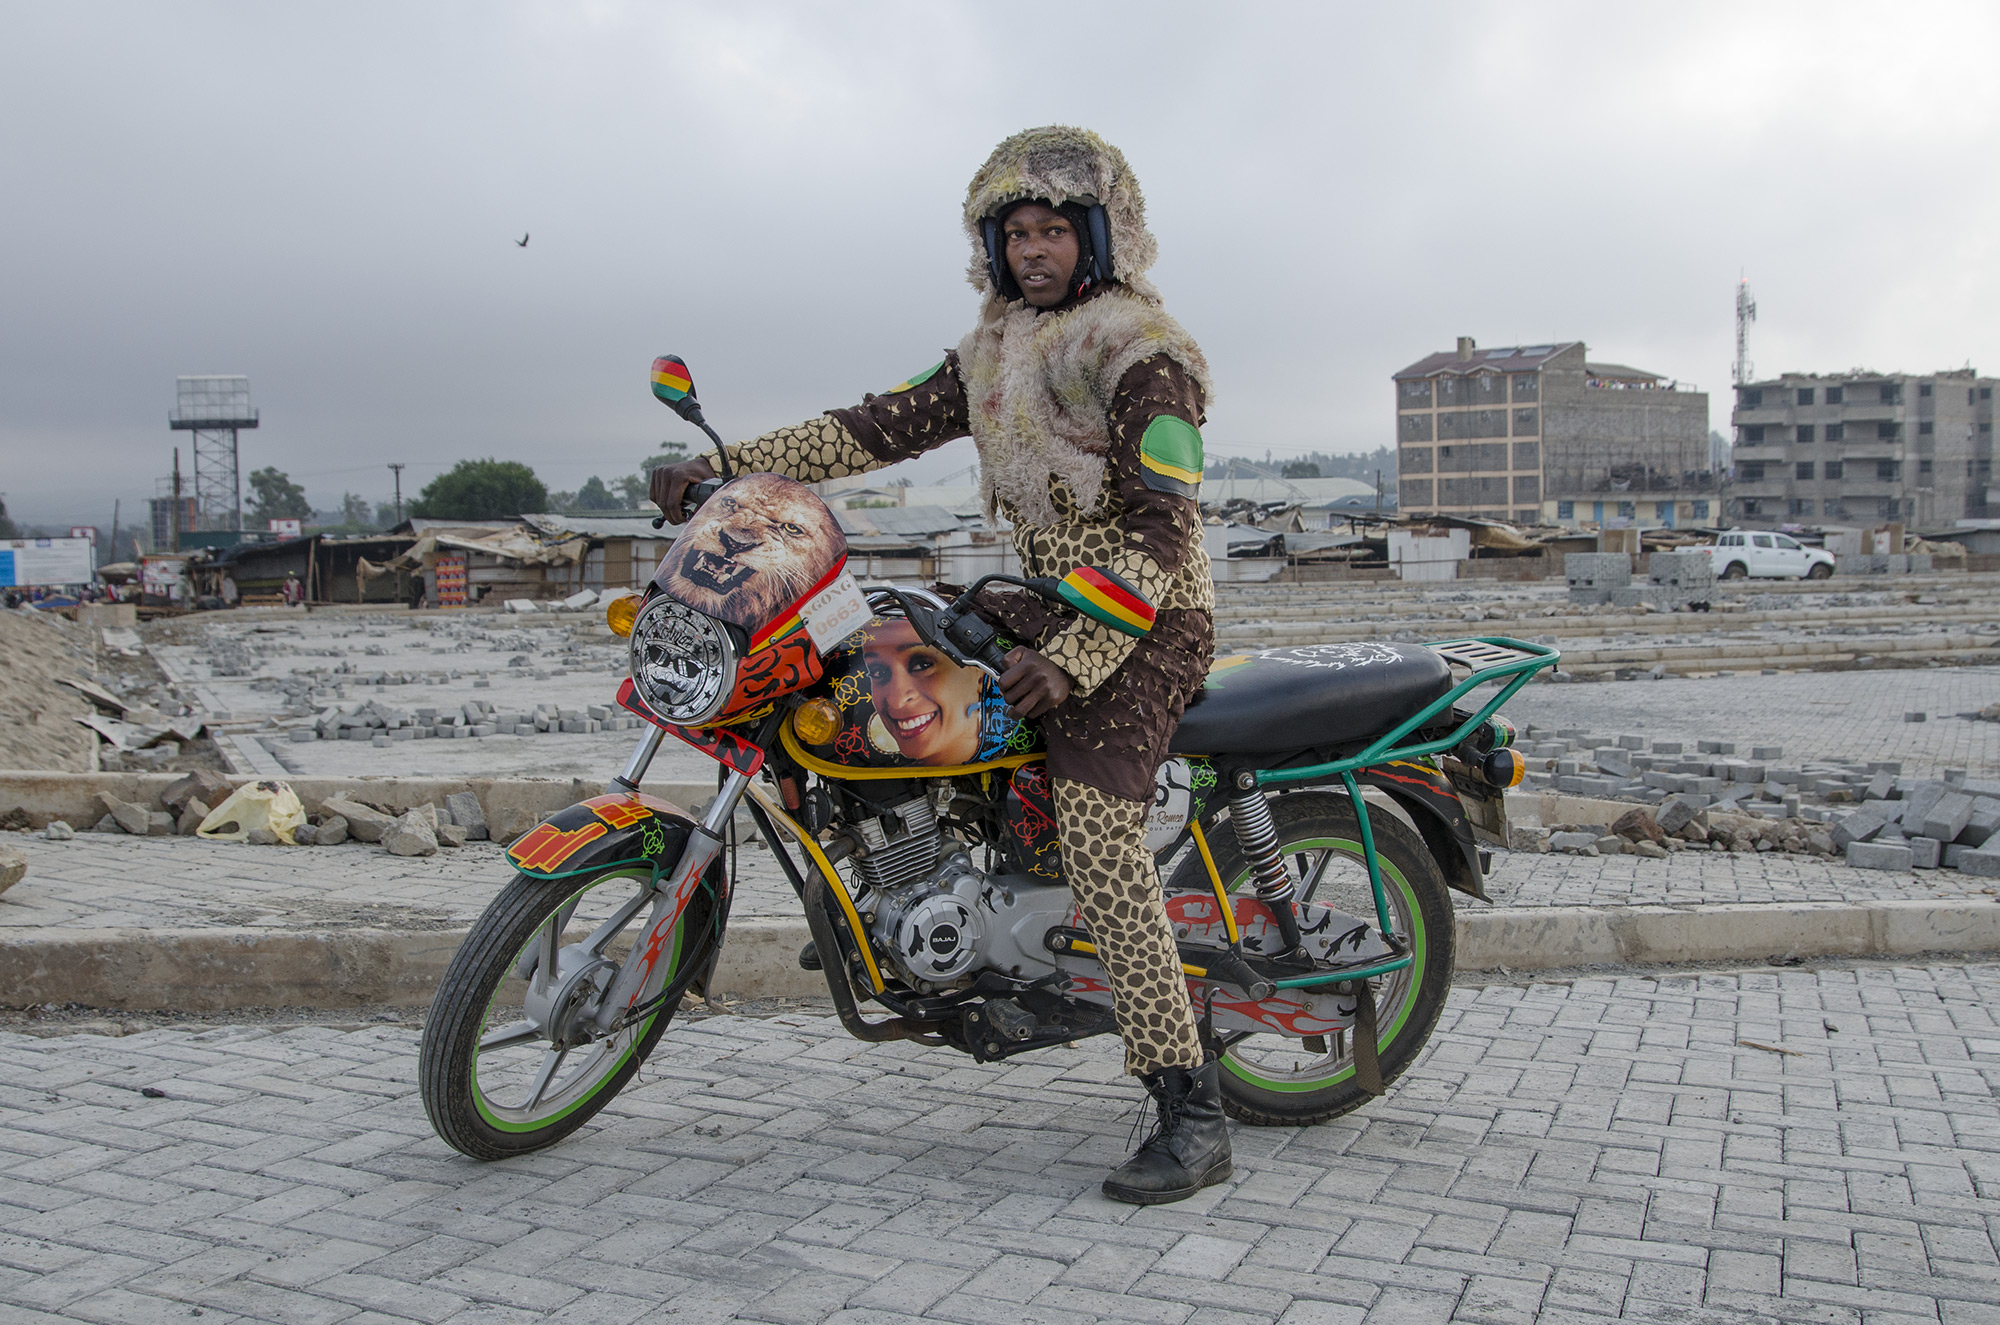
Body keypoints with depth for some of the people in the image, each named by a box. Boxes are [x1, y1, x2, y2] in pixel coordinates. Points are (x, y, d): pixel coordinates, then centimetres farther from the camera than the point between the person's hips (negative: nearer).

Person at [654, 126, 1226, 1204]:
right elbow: (885, 427, 8)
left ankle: (1193, 1113, -22)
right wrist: (726, 466, -1)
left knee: (1095, 836, -24)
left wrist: (1073, 660, -32)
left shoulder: (1145, 354, -13)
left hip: (1146, 619, -9)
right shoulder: (993, 353, 13)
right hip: (1044, 599, 9)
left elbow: (1160, 530, -22)